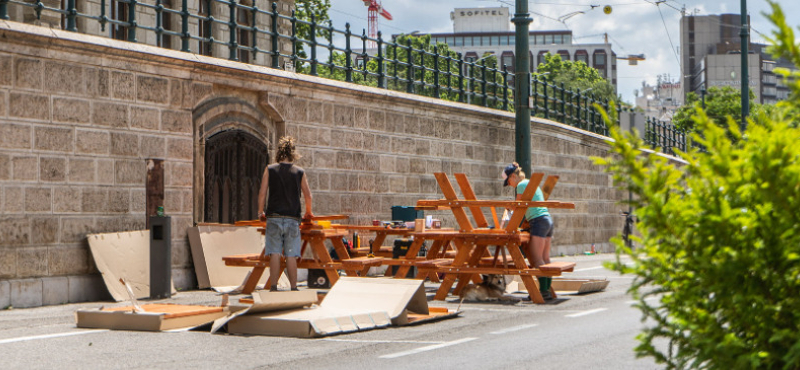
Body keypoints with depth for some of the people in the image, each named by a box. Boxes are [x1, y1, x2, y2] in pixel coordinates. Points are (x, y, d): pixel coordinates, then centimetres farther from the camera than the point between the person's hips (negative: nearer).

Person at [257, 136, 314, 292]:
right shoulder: (299, 172, 5)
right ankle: (294, 288, 3)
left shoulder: (270, 169, 3)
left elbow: (262, 193, 1)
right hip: (293, 218, 0)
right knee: (291, 256, 2)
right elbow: (308, 195, 8)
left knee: (275, 253, -1)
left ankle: (273, 288, -5)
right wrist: (308, 212, 25)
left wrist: (261, 212, 15)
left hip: (274, 217, 0)